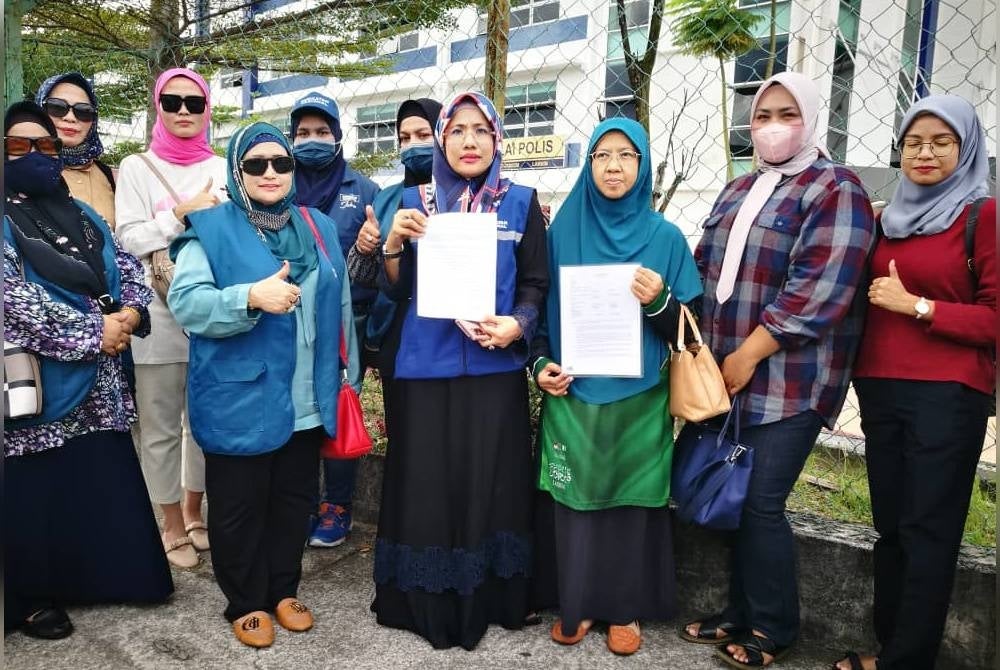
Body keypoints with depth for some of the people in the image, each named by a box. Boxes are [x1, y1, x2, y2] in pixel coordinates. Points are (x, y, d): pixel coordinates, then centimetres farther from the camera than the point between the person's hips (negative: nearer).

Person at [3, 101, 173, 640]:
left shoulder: (80, 215, 15)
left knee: (104, 481, 12)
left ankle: (107, 575, 27)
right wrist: (91, 332, -16)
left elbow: (127, 268, 13)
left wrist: (127, 316, -7)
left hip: (98, 380, 6)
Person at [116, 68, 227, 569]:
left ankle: (194, 513, 30)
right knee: (161, 426, 4)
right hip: (158, 312, -2)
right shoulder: (137, 168, 5)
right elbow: (129, 237, -6)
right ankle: (172, 525, 19)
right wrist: (185, 212, -13)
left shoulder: (223, 170, 11)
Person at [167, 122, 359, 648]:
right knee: (239, 506, 9)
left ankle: (284, 590, 35)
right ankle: (245, 603, 28)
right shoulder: (210, 228, -5)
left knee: (295, 499, 16)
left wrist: (348, 376, 11)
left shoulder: (319, 228, 10)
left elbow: (339, 307, 12)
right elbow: (184, 302, -17)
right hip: (240, 400, -4)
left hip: (307, 401, 5)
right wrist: (251, 297, -30)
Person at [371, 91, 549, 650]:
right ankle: (425, 603, 22)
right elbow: (395, 290, 5)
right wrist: (394, 244, -13)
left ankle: (486, 601, 23)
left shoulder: (521, 203, 4)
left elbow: (537, 284, 5)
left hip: (494, 368, 0)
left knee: (489, 483, 4)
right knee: (426, 483, 5)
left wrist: (518, 324, -14)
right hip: (426, 367, 1)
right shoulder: (415, 201, 7)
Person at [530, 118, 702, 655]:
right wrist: (541, 364, -6)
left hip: (638, 400, 0)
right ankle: (576, 604, 25)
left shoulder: (665, 237, 0)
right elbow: (539, 308, 8)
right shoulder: (562, 232, 3)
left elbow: (685, 329, 0)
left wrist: (658, 301, -19)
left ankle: (625, 609, 26)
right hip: (572, 396, 1)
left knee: (631, 503, 8)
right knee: (575, 501, 7)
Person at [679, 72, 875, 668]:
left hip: (787, 383, -6)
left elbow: (817, 292, -17)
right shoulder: (739, 190, 17)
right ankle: (742, 614, 28)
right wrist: (702, 346, 4)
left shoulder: (835, 190, -6)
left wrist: (746, 357, -17)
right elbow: (706, 265, 18)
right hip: (729, 376, 7)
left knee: (762, 504, -3)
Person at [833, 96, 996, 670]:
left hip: (949, 395, -6)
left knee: (928, 532, 1)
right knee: (890, 526, 13)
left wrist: (917, 305, -15)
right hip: (881, 389, 6)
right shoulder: (887, 219, 14)